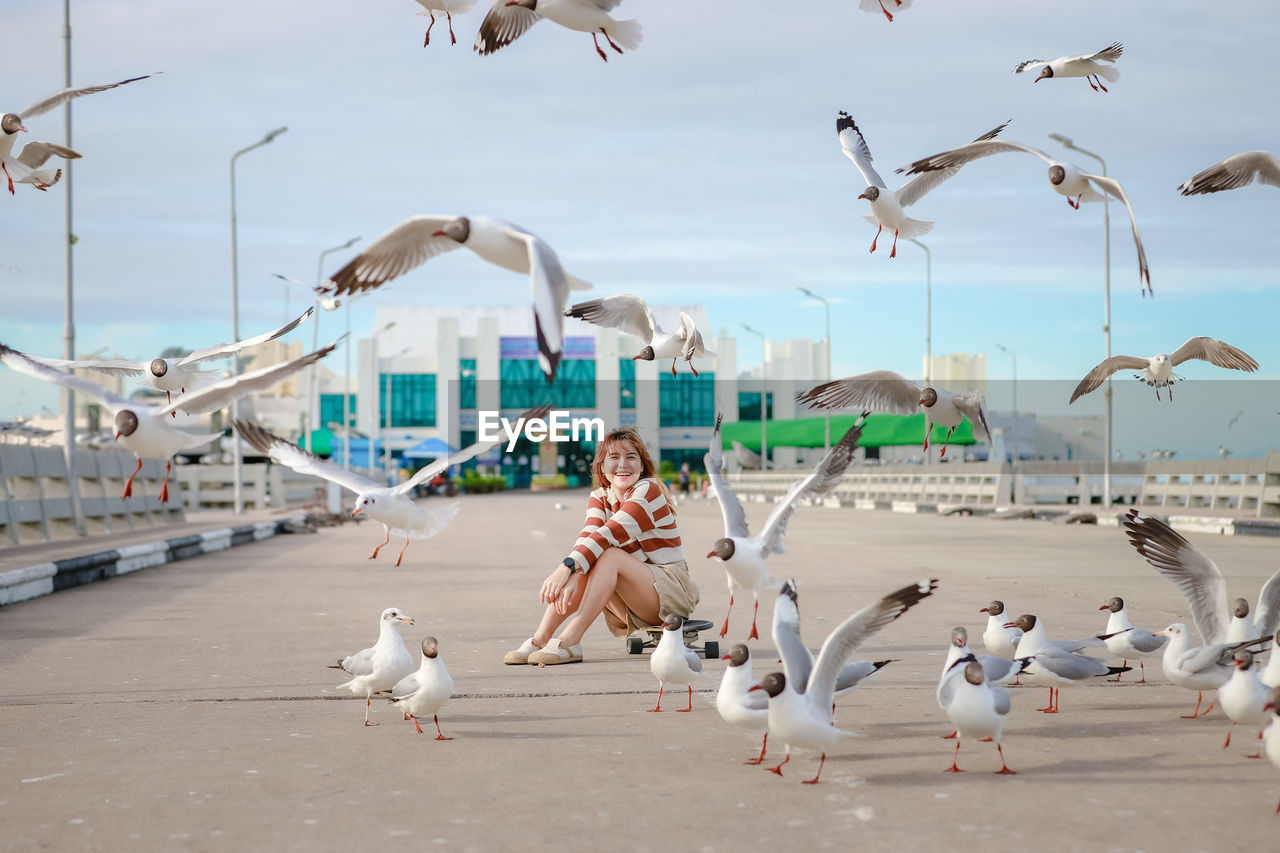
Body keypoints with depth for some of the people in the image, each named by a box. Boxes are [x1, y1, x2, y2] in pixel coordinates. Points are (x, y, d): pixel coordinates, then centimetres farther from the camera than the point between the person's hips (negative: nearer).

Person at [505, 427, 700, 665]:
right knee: (581, 568, -18)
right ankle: (539, 640, -23)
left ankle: (570, 643, -38)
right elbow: (587, 538, -14)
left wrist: (567, 567, -39)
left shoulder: (648, 490, -13)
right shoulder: (599, 498, 6)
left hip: (673, 589, -6)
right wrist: (571, 576, -35)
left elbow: (609, 534, -27)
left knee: (608, 556, -29)